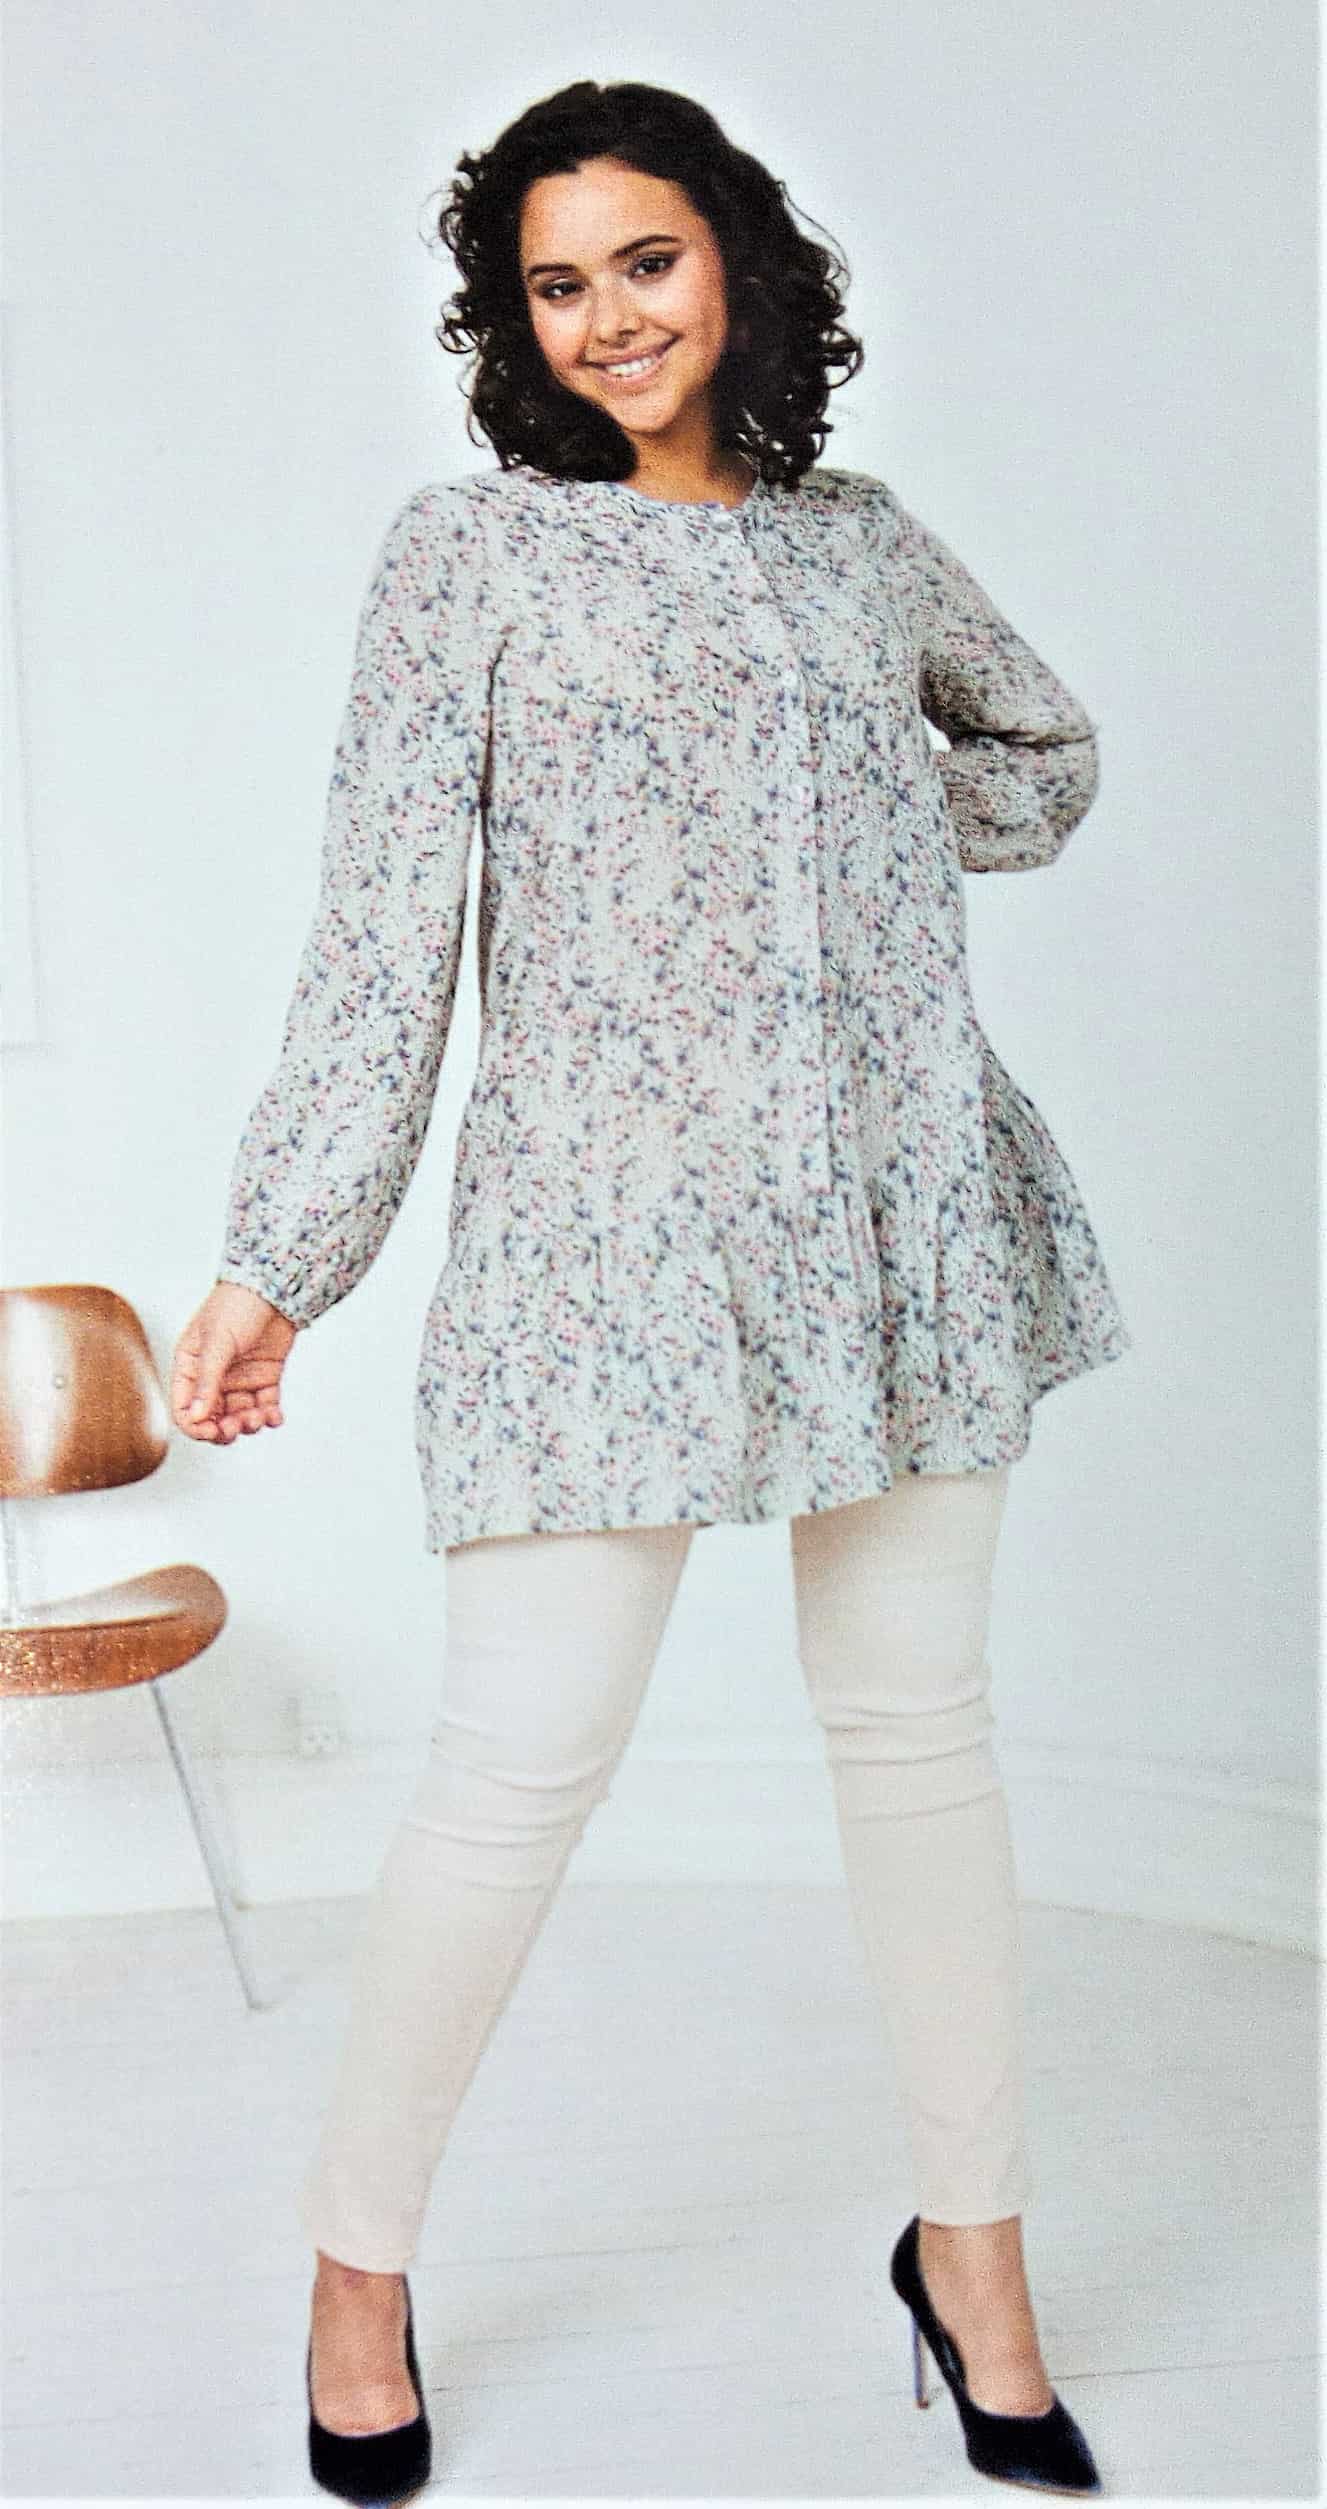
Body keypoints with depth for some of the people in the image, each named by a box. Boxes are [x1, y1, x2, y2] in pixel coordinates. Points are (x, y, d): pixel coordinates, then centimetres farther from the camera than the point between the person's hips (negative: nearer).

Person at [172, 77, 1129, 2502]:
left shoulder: (861, 536, 14)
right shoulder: (473, 541, 3)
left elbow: (1048, 753, 30)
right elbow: (382, 927, -3)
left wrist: (886, 817, 11)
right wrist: (279, 1257, -8)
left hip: (906, 1198, 4)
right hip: (611, 1213, -3)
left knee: (916, 1719, 9)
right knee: (523, 1759, -4)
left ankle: (974, 2254, 25)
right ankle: (359, 2255, 19)